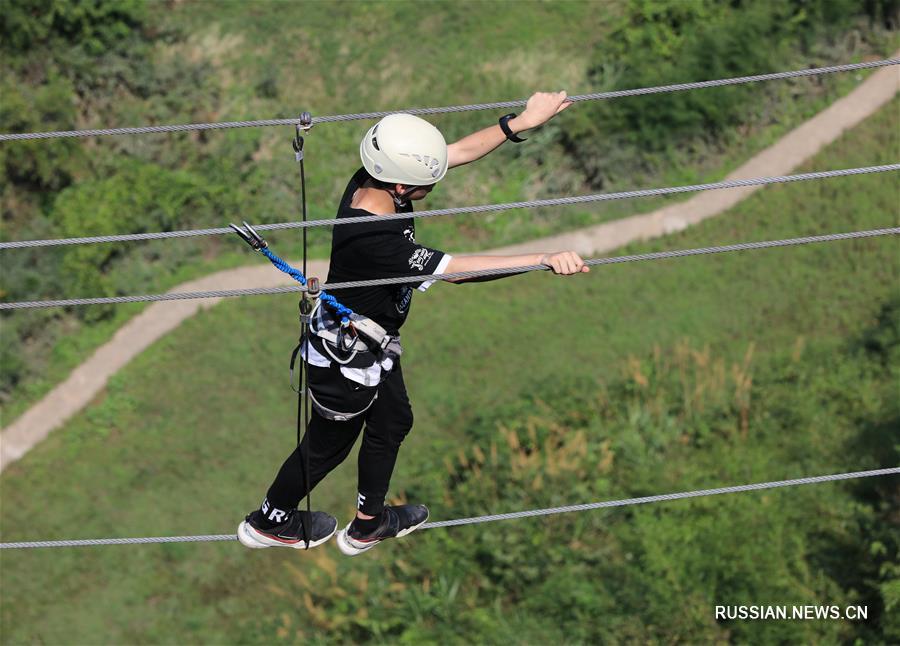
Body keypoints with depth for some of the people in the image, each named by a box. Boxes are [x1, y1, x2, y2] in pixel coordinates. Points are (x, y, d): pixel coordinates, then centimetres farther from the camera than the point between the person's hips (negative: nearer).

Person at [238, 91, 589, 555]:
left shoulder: (369, 181, -18)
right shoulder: (373, 239, -42)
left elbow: (459, 151, -7)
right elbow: (456, 268, -40)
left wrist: (521, 122, -10)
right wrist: (545, 260, -42)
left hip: (372, 340, 9)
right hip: (346, 358, -9)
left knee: (392, 422, 27)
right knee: (328, 443, 17)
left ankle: (369, 523, 48)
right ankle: (268, 522, 41)